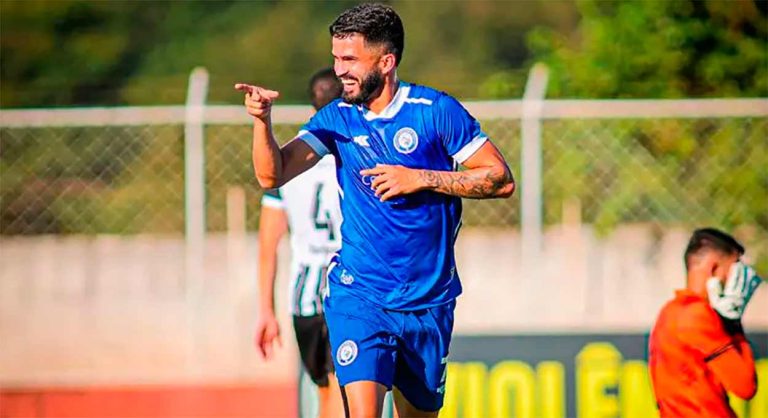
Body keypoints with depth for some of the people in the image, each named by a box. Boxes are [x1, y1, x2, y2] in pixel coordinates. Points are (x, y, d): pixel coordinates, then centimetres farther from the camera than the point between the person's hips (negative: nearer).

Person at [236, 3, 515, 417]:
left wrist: (421, 178, -15)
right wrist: (262, 120, -27)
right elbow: (272, 174, -8)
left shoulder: (435, 111, -6)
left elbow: (501, 179, -6)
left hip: (428, 303, 0)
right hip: (358, 297, 0)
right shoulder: (337, 118, 2)